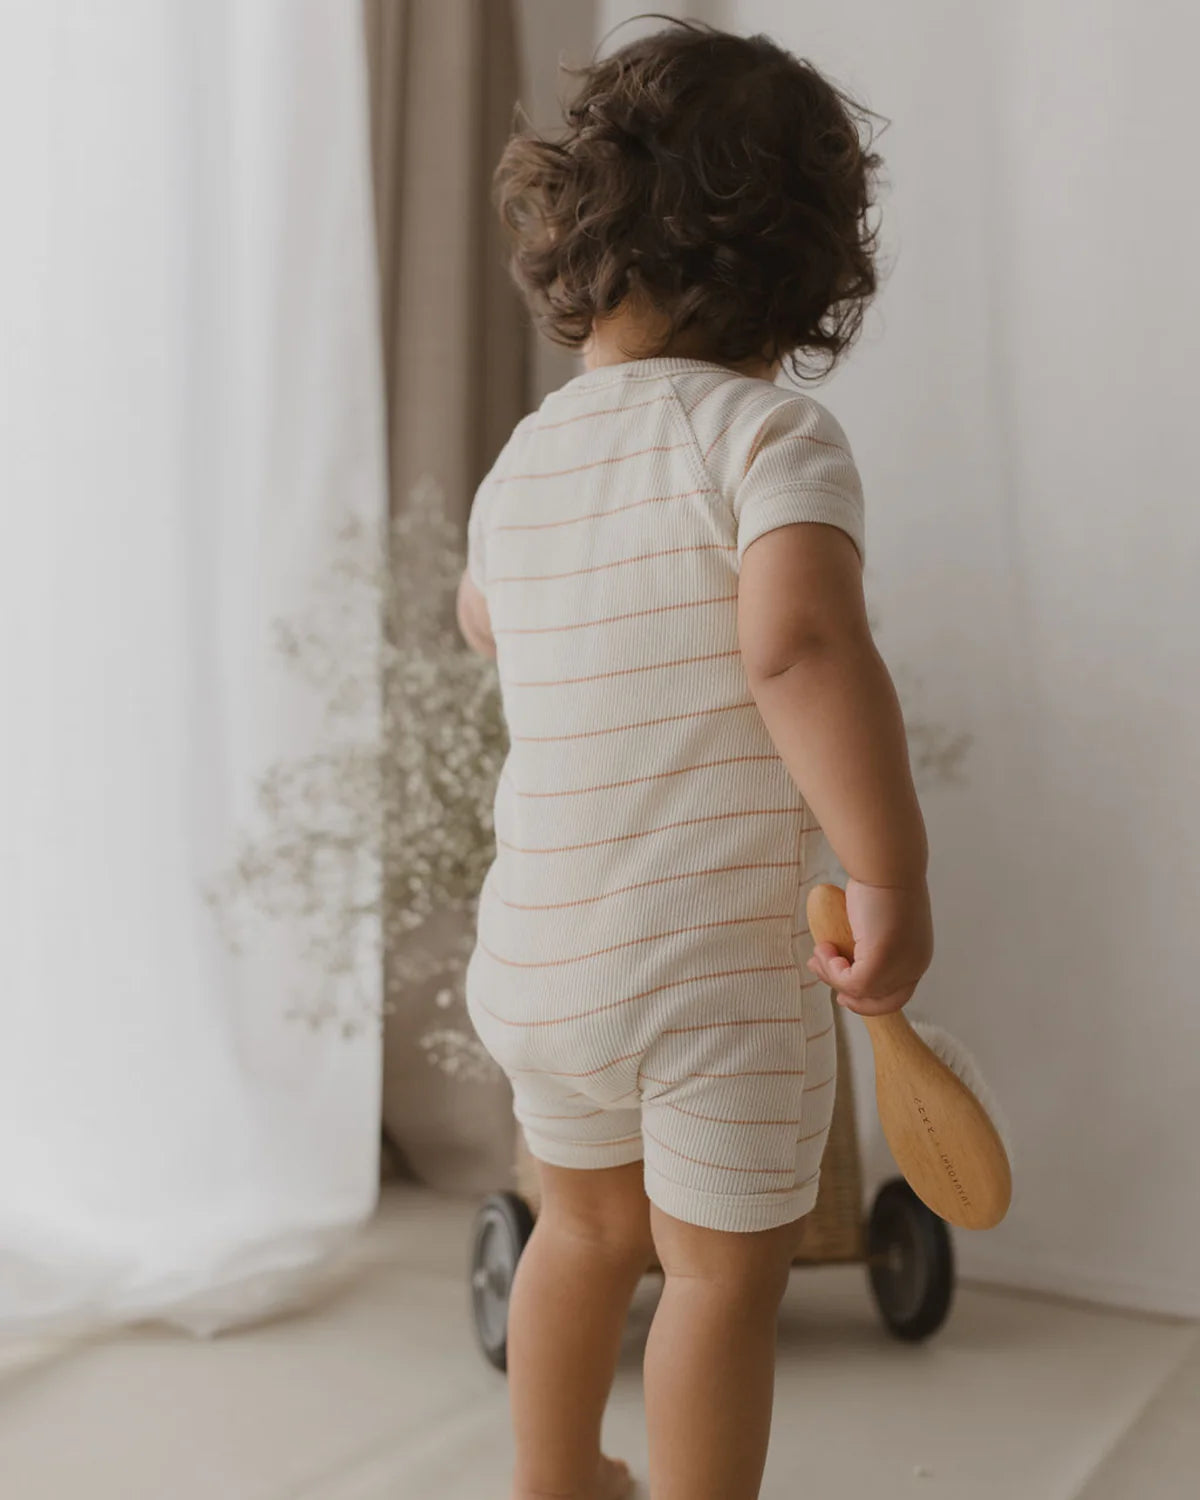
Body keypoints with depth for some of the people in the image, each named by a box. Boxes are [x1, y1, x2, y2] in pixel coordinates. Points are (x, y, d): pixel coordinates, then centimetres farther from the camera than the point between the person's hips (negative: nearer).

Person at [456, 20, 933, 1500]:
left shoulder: (521, 457, 6)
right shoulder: (770, 432, -14)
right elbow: (803, 641, -32)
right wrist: (894, 877, -26)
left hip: (534, 955, 7)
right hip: (720, 965, -7)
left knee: (587, 1224, 27)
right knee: (723, 1270, 13)